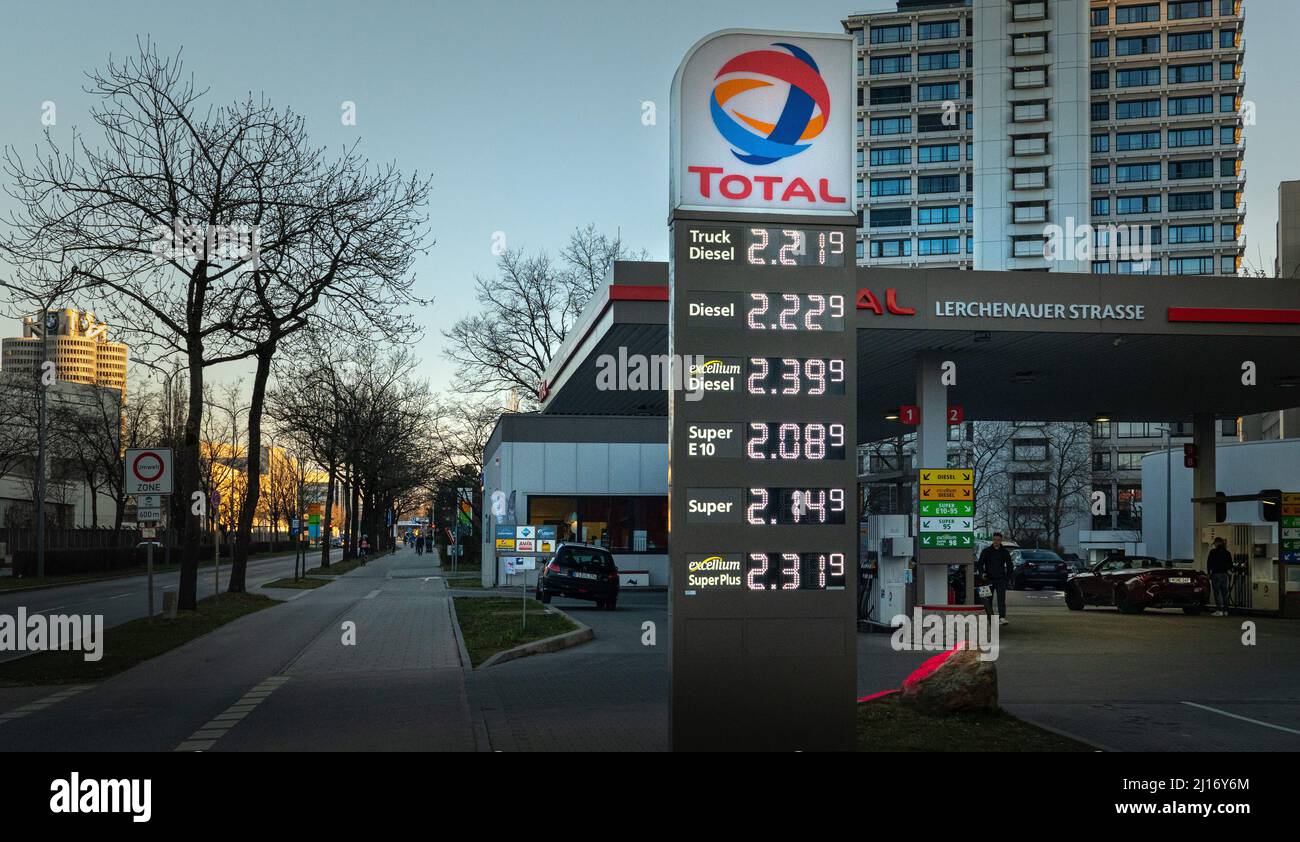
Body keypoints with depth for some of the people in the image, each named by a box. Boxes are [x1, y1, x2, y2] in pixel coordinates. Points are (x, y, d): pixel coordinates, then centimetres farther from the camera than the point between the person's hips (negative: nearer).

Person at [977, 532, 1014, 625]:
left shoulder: (1004, 552, 8)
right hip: (989, 579, 1)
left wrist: (1008, 578, 6)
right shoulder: (986, 551, 6)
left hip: (1001, 580, -1)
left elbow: (1010, 566, 16)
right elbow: (980, 563, 8)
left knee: (1001, 600, -11)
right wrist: (982, 573, -9)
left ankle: (1002, 618, -19)